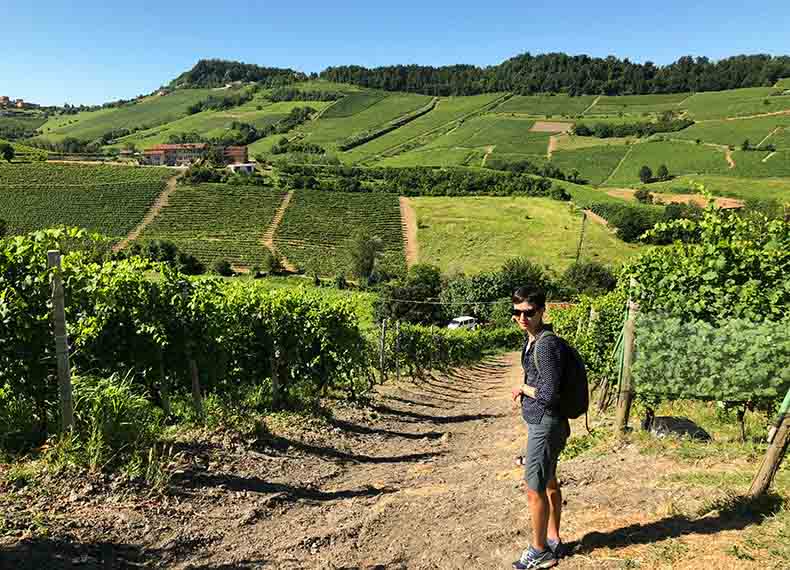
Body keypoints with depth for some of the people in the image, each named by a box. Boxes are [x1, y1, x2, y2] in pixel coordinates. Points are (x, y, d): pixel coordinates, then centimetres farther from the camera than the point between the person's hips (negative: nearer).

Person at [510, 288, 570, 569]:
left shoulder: (547, 345, -24)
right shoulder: (532, 339, 5)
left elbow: (549, 395, -25)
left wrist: (522, 389, -10)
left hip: (545, 425, -10)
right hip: (542, 422, 10)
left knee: (535, 490, 3)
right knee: (549, 483, 21)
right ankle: (553, 541, 36)